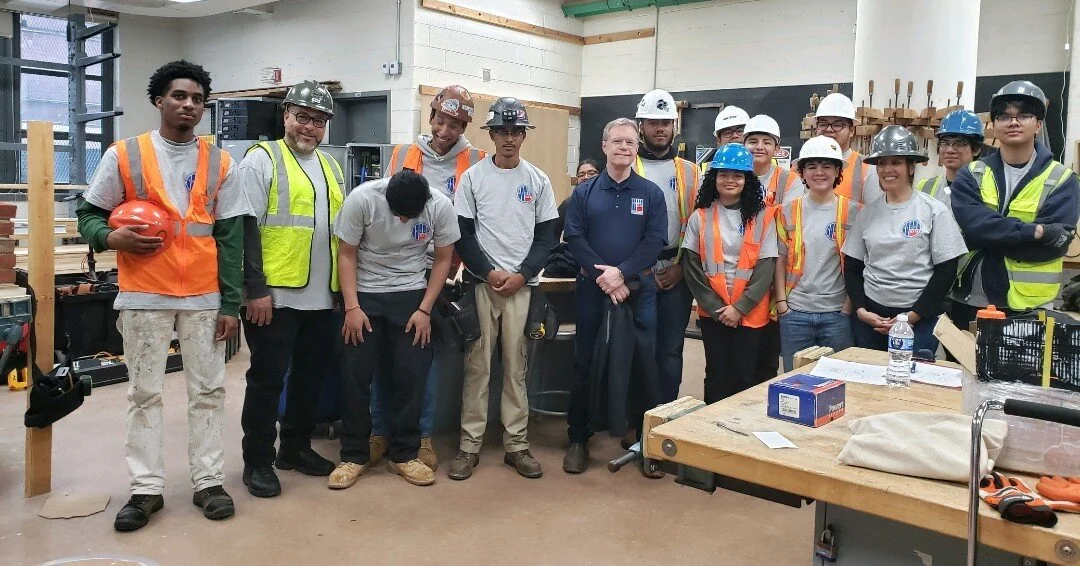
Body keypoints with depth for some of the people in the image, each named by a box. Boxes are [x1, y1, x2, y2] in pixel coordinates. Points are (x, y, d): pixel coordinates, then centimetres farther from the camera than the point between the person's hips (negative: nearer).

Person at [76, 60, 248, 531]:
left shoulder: (219, 163, 4)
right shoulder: (123, 155, 1)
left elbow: (230, 238, 3)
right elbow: (88, 215, 7)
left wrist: (231, 304, -1)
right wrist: (110, 237, -18)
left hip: (204, 298, 1)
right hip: (143, 296, -1)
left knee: (208, 391, 6)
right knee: (144, 394, 6)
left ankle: (208, 481, 18)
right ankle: (146, 488, 16)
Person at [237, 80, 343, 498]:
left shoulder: (331, 166, 16)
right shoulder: (262, 159, -5)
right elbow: (245, 228, -12)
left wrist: (344, 285, 17)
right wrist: (256, 289, -17)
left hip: (321, 297, 7)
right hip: (273, 296, -7)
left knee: (311, 376, 15)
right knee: (267, 379, 1)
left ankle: (296, 448, 31)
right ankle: (257, 463, 15)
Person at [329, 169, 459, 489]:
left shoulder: (441, 206, -16)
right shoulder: (362, 199, -20)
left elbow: (443, 258, -4)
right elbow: (346, 254, -10)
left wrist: (424, 309, -9)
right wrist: (351, 307, -15)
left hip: (411, 295, 1)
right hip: (364, 293, -1)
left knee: (411, 375, -1)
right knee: (355, 375, -2)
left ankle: (405, 455, 13)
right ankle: (354, 456, 12)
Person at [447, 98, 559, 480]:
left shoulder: (538, 180, 7)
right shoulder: (473, 177, 3)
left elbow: (546, 237, 5)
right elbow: (462, 234, 0)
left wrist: (521, 275, -7)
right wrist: (489, 272, -10)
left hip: (522, 285, 1)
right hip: (481, 282, -1)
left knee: (516, 366, 5)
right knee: (477, 365, 2)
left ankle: (517, 444, 13)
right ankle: (469, 445, 9)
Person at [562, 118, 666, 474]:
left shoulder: (651, 193, 5)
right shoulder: (584, 192, 6)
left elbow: (656, 240, -5)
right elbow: (574, 238, -3)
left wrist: (622, 272, -17)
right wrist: (602, 275, -16)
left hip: (639, 290, 0)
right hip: (592, 289, 0)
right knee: (585, 365, 6)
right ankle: (578, 439, 17)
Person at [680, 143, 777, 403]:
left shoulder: (762, 216, -1)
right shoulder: (700, 217, 1)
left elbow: (766, 267, -5)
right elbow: (691, 266, -1)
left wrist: (740, 307, -12)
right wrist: (715, 306, -8)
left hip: (750, 312, -1)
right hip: (712, 311, 1)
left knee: (745, 376, 6)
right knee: (717, 374, 9)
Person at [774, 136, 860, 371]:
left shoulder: (853, 211, 0)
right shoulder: (788, 211, 5)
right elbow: (780, 260, 6)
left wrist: (851, 302, -5)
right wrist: (781, 302, 0)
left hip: (838, 312, -1)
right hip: (795, 312, 1)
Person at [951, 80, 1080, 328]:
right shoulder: (970, 176, 2)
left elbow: (1054, 243, -14)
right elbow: (973, 226, -15)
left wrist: (988, 236, -15)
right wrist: (1035, 231, -21)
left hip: (1028, 307, -1)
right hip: (969, 302, 1)